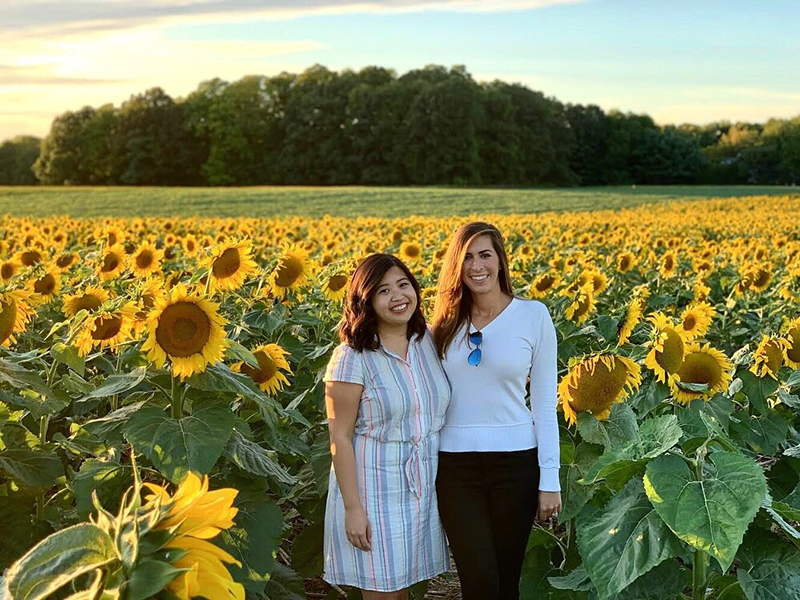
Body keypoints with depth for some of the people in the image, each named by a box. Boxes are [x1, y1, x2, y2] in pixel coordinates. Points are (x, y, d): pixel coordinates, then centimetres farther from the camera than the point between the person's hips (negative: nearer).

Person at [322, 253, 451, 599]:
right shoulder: (353, 357, -14)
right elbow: (340, 438, -13)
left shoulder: (428, 341, 2)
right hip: (376, 490, -5)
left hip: (424, 488, 5)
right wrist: (353, 508, -16)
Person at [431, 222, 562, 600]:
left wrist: (550, 480, -4)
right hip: (456, 465, 1)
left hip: (516, 462, -1)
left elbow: (545, 403, -2)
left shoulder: (533, 315, -2)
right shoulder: (447, 320, 4)